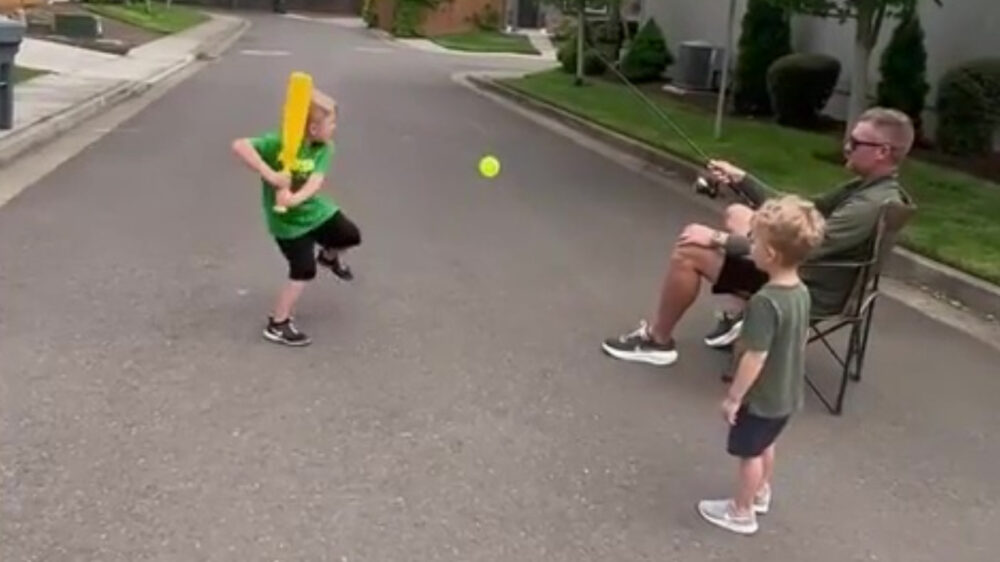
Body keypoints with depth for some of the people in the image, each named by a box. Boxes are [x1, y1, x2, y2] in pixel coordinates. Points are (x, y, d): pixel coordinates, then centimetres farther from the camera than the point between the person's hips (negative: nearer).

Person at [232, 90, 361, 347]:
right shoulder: (277, 143, -26)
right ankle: (277, 325, 8)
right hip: (287, 221, -6)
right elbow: (239, 146, -39)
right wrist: (269, 175, -44)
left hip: (314, 209, 6)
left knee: (350, 236, 18)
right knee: (304, 272, -6)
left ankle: (328, 256, 53)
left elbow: (316, 181, -26)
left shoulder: (323, 149, -11)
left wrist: (295, 199, -45)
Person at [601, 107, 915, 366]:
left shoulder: (871, 205, -29)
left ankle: (658, 340, 5)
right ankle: (738, 315, 20)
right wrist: (740, 179, 3)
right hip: (807, 263, 10)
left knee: (690, 251, -15)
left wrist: (719, 240, -26)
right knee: (737, 214, 24)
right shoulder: (871, 187, 3)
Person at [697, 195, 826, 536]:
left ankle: (742, 513, 29)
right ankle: (761, 494, 47)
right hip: (787, 393, 8)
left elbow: (755, 358, -28)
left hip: (762, 397, -8)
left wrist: (733, 397, -18)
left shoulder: (765, 301, -32)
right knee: (765, 445, 28)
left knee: (750, 453, 12)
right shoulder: (801, 292, -5)